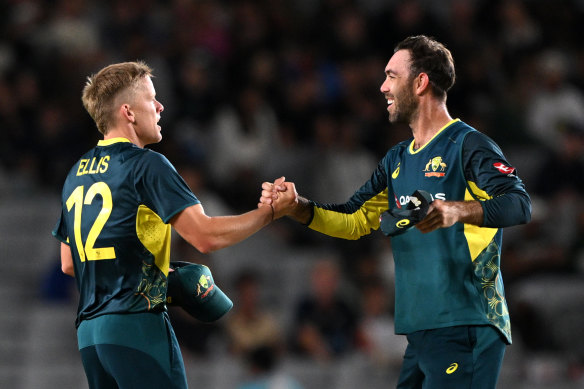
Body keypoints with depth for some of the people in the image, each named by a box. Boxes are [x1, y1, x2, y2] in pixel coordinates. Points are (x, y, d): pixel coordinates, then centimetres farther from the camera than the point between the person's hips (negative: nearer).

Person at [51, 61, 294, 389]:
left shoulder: (77, 174, 16)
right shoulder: (146, 165, -8)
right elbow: (206, 236, -16)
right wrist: (271, 211, -5)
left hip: (88, 331, 8)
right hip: (136, 324, -8)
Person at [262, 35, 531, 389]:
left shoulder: (467, 145, -7)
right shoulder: (398, 160, 20)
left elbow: (519, 204, -20)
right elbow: (355, 220, 22)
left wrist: (457, 210, -38)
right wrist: (298, 207, 5)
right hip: (421, 330, 8)